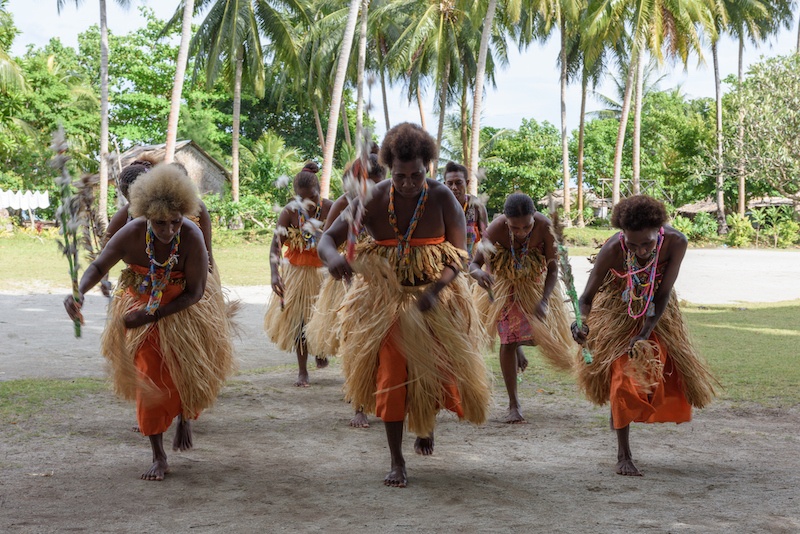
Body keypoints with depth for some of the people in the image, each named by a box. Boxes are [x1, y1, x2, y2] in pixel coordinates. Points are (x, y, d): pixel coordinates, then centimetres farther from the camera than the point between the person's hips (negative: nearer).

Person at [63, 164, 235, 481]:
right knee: (149, 377, -2)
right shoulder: (131, 234, -27)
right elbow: (98, 267, -13)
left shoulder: (191, 238, -31)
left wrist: (152, 316, -27)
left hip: (183, 309, -1)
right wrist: (79, 292, -34)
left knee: (187, 372, 3)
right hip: (140, 305, 1)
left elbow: (194, 292, -23)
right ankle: (158, 457, 8)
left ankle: (184, 419, 41)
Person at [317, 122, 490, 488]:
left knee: (431, 374, 10)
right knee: (390, 377, -3)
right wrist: (332, 257, -38)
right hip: (384, 300, 0)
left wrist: (435, 291, -27)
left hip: (436, 300, 0)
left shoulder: (442, 199, -12)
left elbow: (458, 257, -10)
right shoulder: (374, 201, -11)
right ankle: (396, 462, 7)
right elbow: (326, 239, -12)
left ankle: (426, 426, 45)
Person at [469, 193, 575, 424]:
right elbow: (474, 263, -23)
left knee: (538, 333, 9)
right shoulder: (495, 230, -34)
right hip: (504, 285, -2)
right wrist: (478, 273, -47)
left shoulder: (545, 227, -32)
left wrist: (544, 301, -33)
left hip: (536, 284, 2)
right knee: (507, 341, -3)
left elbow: (553, 269, -21)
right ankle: (514, 405, 7)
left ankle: (519, 346, 49)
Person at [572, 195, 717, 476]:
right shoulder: (612, 250, -34)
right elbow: (587, 297, -23)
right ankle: (623, 455, -1)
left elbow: (664, 295, -24)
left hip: (656, 310, 3)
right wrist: (582, 323, -44)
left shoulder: (675, 242, -31)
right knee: (623, 376, -10)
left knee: (662, 371, 6)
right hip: (618, 309, -2)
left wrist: (644, 336, -29)